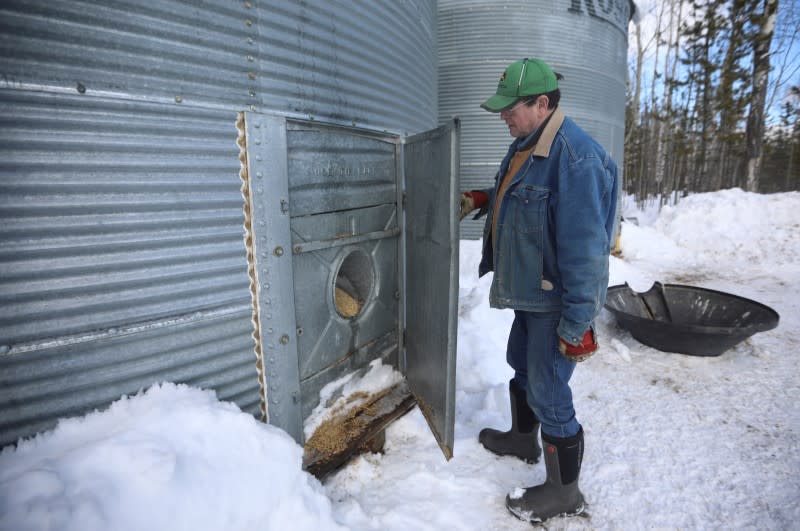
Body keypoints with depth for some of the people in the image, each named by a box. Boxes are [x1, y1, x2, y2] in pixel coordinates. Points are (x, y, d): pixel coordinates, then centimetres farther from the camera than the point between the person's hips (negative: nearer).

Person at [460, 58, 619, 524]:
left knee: (548, 393, 2)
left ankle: (564, 492, 26)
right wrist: (485, 199, 6)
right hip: (529, 291, 10)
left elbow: (584, 249, -28)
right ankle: (522, 438, 51)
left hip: (557, 301, -10)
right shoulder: (525, 145, 7)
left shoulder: (573, 156, -26)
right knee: (522, 365, 25)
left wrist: (577, 324, -24)